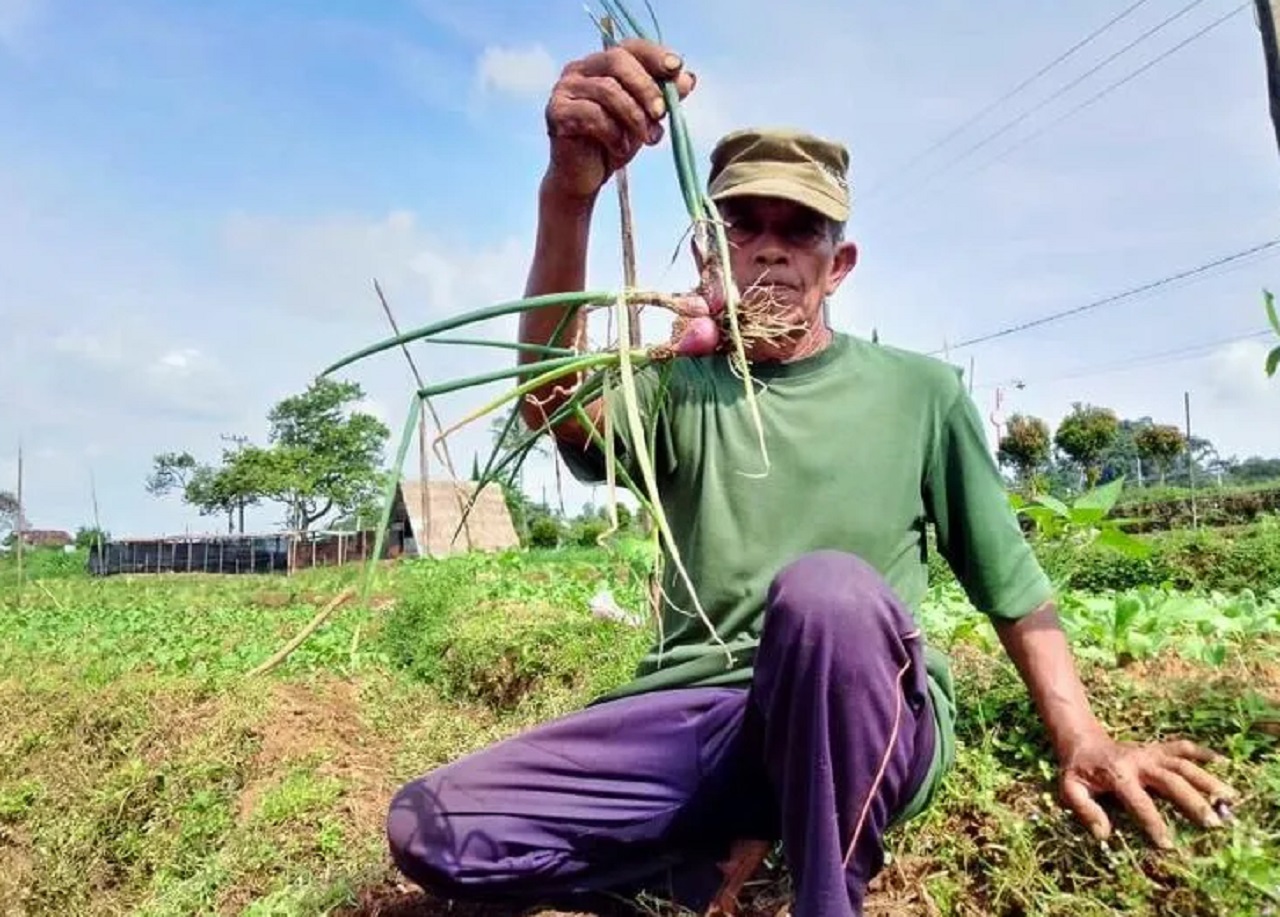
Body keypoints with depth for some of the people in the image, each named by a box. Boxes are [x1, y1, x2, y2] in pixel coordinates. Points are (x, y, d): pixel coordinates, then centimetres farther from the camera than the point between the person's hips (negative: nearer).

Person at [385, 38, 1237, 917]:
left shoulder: (921, 392, 7)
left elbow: (1011, 583, 12)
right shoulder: (679, 389, 6)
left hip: (865, 720, -1)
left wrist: (1083, 743, 2)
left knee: (825, 588, -37)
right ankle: (731, 844, 2)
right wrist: (569, 193, -33)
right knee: (430, 827, -14)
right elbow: (556, 401, -17)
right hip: (699, 715, 2)